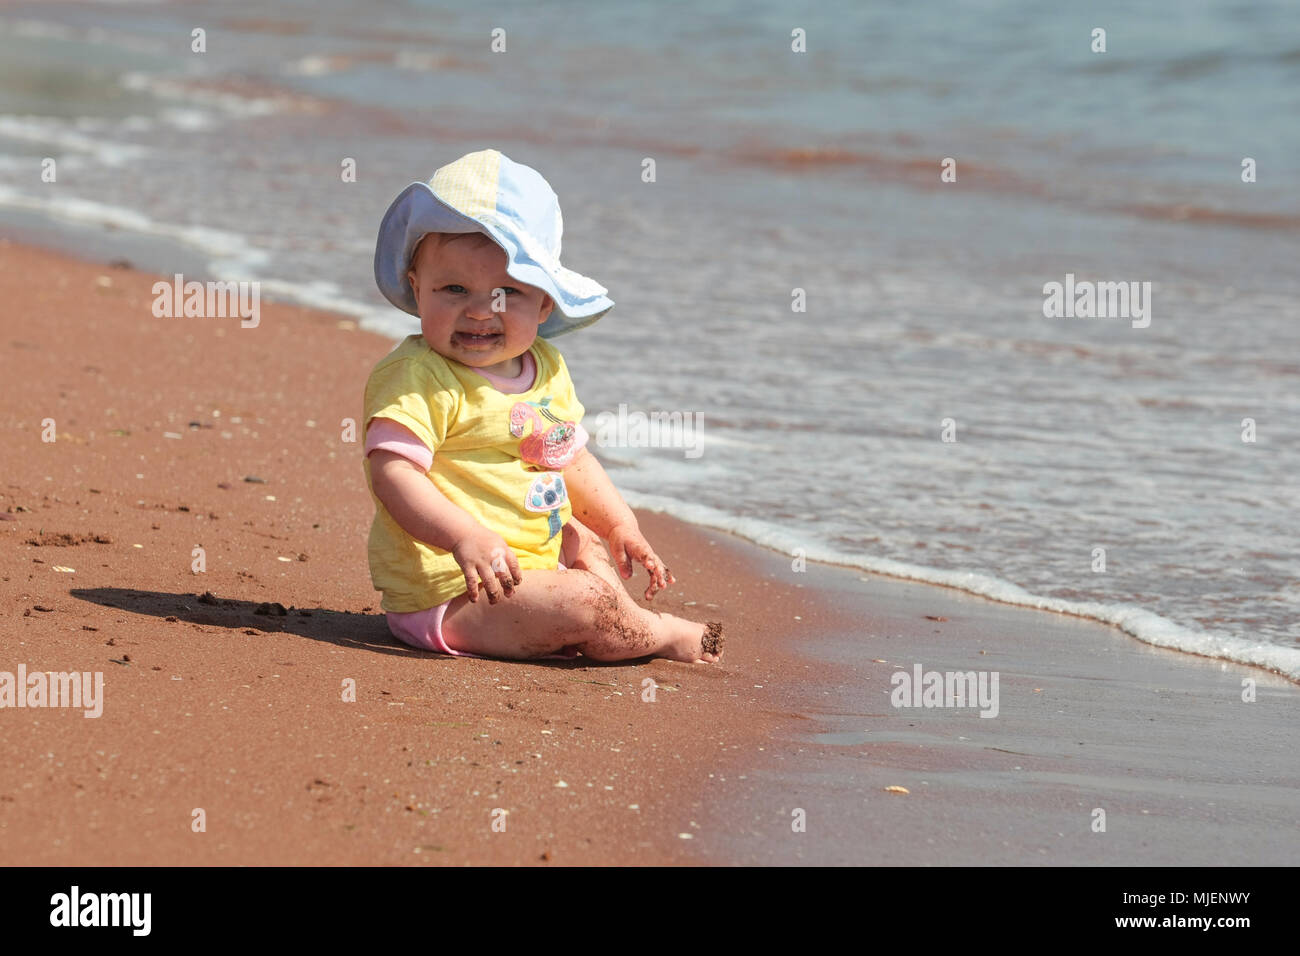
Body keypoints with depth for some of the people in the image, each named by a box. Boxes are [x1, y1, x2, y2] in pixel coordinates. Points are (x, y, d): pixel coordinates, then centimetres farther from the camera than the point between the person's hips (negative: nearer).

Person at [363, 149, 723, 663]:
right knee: (586, 602, -19)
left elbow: (571, 459, 23)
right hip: (446, 594, -10)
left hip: (528, 565, 10)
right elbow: (392, 471, -26)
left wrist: (621, 526, 17)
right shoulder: (417, 377, -17)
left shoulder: (545, 368, 10)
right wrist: (464, 536, -37)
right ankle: (664, 635, 8)